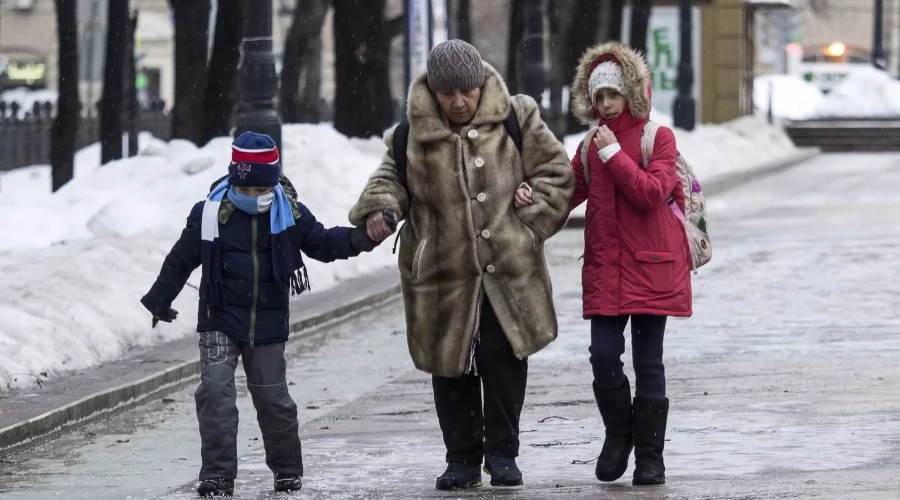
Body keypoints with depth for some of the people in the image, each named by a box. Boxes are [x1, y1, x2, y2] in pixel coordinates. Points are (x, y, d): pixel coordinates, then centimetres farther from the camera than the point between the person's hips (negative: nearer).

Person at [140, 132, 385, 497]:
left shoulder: (289, 213, -3)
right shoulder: (210, 214, -9)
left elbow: (321, 242, 8)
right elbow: (180, 260, 3)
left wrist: (356, 239, -11)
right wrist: (160, 299, 12)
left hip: (268, 323, 1)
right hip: (220, 320, -1)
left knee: (272, 396, 9)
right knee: (215, 392, -11)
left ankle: (287, 468, 27)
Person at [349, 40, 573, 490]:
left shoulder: (514, 121, -3)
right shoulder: (413, 134, -2)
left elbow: (555, 173, 3)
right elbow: (390, 178, 11)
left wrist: (527, 225, -4)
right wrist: (379, 209, -10)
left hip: (509, 272, -1)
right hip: (443, 275, 1)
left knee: (504, 361, 0)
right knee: (451, 368, 5)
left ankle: (502, 452, 15)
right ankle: (463, 457, 18)